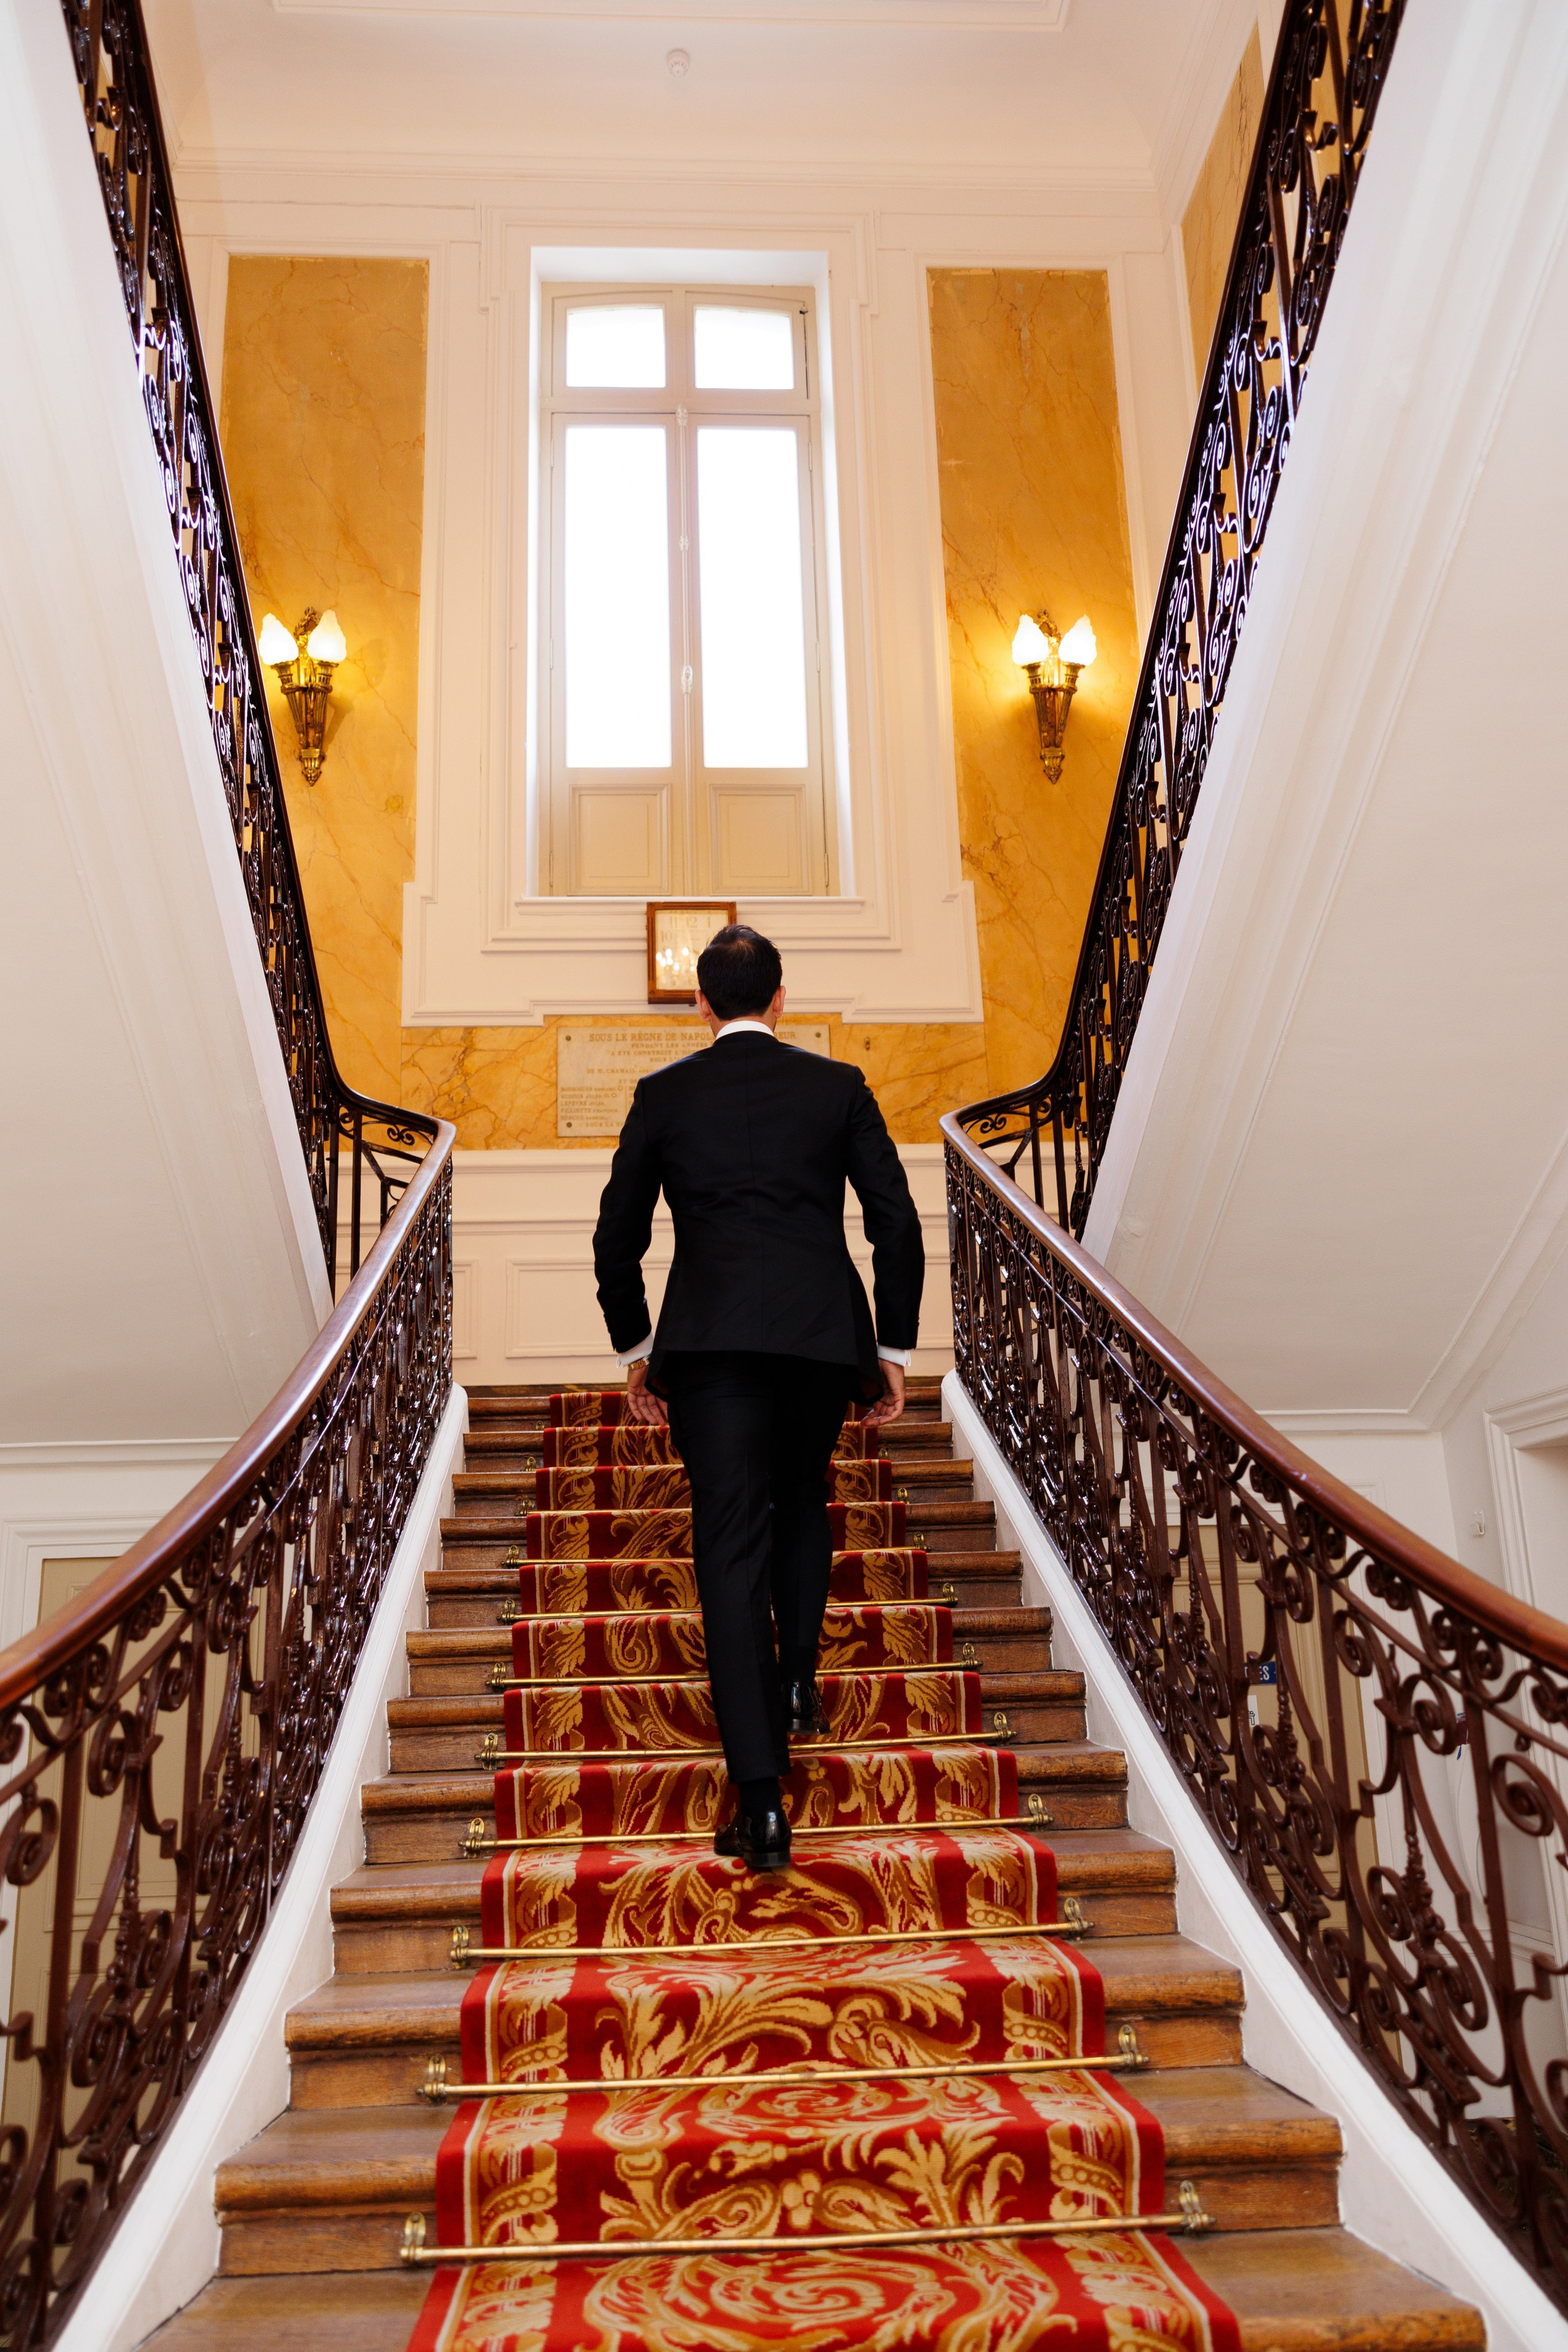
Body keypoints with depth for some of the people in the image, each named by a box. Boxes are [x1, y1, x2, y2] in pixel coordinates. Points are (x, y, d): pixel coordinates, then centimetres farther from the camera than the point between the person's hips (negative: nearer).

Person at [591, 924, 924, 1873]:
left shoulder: (663, 1095, 7)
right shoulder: (838, 1085, 6)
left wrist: (635, 1348, 19)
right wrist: (895, 1348, 11)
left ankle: (761, 1798, -5)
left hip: (709, 1340, -1)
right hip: (823, 1331, 1)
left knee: (732, 1546, -2)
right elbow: (897, 1225, 3)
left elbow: (617, 1238, 8)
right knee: (803, 1502, 28)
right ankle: (797, 1678, 20)